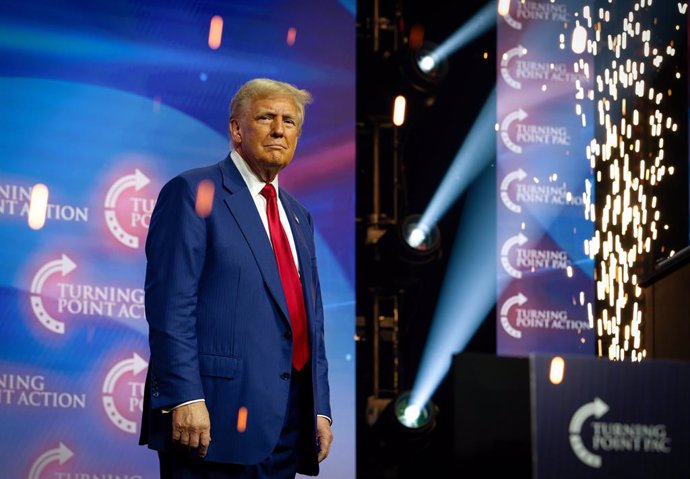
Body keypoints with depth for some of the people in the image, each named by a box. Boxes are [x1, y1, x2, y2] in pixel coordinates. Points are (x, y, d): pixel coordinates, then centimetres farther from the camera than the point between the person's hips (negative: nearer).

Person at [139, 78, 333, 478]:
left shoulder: (298, 216, 21)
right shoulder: (193, 192, -2)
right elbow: (169, 305, -11)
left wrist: (321, 409, 14)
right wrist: (185, 398, -19)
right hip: (215, 416, -7)